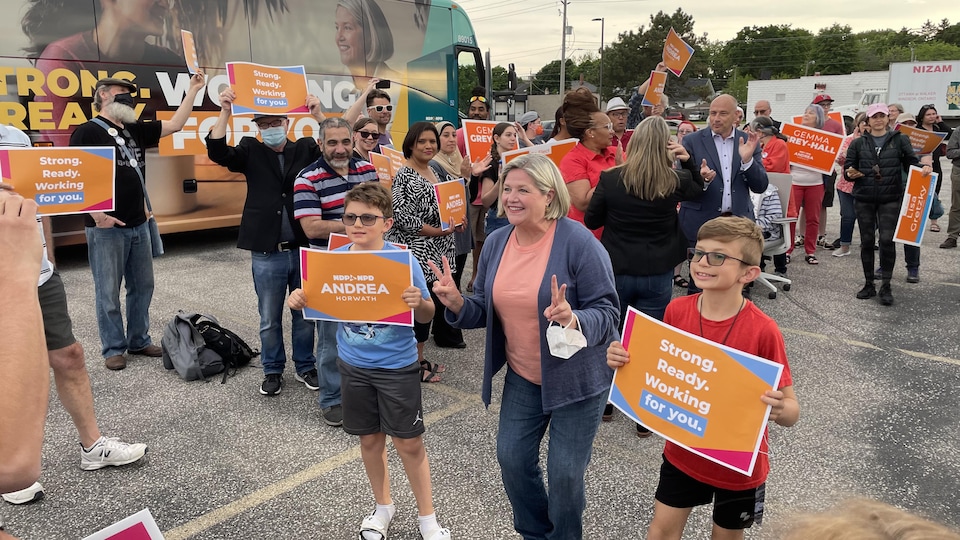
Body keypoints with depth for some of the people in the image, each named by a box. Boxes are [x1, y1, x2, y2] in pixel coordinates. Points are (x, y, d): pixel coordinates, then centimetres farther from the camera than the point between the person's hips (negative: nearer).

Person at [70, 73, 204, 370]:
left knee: (142, 287, 13)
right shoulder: (87, 132, -8)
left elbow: (175, 125, 13)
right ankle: (113, 349, 15)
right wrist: (96, 214, -19)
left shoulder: (136, 130, 12)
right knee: (108, 293, 3)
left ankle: (139, 341, 27)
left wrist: (192, 91, 9)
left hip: (138, 225, 7)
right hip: (106, 228, -7)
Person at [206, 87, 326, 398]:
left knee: (305, 315, 13)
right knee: (269, 320, 11)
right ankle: (273, 371, 28)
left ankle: (305, 367, 30)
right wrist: (224, 112, -19)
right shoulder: (251, 151, 4)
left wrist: (318, 115, -16)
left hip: (304, 250, 1)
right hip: (266, 254, 0)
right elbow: (218, 152, -11)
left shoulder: (306, 149, 6)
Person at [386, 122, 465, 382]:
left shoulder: (433, 172, 13)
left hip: (434, 253, 9)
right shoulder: (405, 176, -14)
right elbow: (404, 218, -21)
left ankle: (419, 358, 26)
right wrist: (440, 231, -19)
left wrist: (455, 222, 6)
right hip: (415, 253, -9)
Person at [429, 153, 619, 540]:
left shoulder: (578, 241, -20)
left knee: (564, 473, 5)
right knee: (511, 458, 15)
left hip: (576, 378, -5)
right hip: (522, 376, 6)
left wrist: (573, 320, -39)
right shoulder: (497, 242, -2)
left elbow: (607, 312, -20)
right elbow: (486, 309, 5)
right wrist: (457, 303, -15)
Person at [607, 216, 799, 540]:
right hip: (682, 452, 3)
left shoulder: (763, 331, -23)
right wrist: (625, 362, -15)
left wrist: (779, 409, -39)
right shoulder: (676, 311, -12)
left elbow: (791, 412, -16)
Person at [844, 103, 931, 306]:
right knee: (867, 241, 6)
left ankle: (886, 286, 0)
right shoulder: (858, 143, 9)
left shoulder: (899, 140, 6)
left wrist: (924, 167, -17)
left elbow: (911, 161, 4)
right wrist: (850, 173, -15)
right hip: (864, 199, 2)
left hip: (890, 199, -1)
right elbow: (848, 167, 8)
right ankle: (869, 284, 17)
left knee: (887, 240, -9)